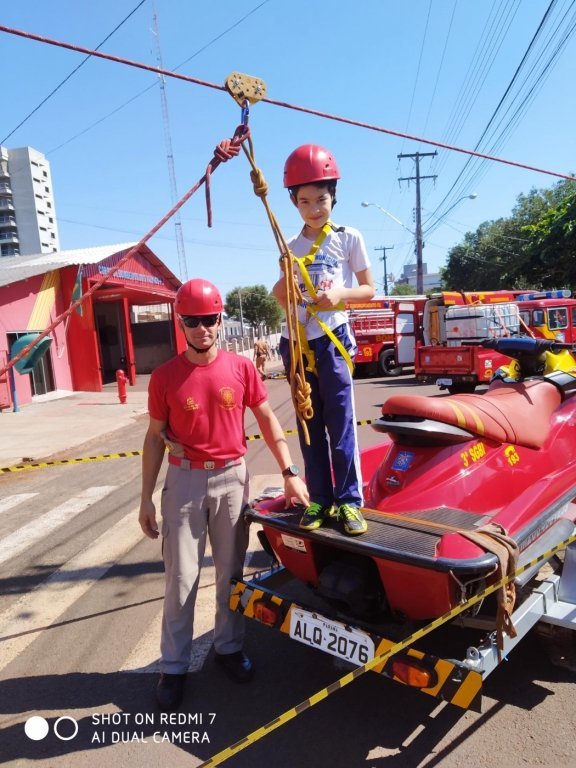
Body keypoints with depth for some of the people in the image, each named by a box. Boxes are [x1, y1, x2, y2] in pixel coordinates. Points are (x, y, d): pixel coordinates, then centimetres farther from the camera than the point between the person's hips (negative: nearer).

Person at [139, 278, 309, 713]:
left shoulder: (242, 368, -3)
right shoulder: (165, 377, -5)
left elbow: (268, 421, 3)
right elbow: (155, 437, 1)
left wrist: (290, 472, -3)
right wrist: (146, 498, 0)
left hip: (233, 478, 2)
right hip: (185, 481, -1)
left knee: (231, 571, 15)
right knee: (181, 578, 6)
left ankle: (229, 646, 35)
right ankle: (174, 666, 23)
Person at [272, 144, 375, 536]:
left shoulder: (349, 238, 3)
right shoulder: (292, 247, 11)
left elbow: (369, 289, 4)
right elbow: (284, 298, 15)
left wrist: (341, 294, -15)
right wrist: (282, 289, -7)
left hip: (333, 339, -4)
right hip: (298, 342, 4)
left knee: (341, 423, -3)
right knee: (309, 426, 8)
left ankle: (350, 501, 8)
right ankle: (319, 499, 18)